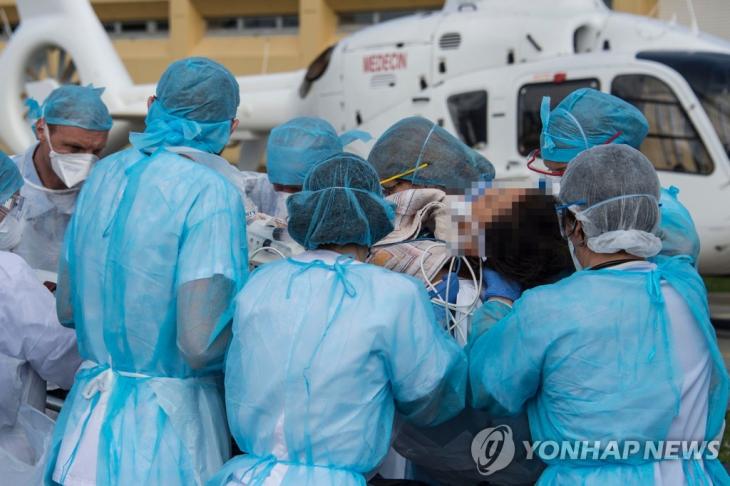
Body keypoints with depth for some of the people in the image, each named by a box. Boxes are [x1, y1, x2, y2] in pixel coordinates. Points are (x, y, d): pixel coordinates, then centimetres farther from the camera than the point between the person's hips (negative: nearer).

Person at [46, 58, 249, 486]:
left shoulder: (105, 174, 5)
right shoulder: (211, 193, -15)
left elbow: (67, 308, 12)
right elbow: (199, 345, -22)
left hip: (90, 420, 6)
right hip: (168, 429, -6)